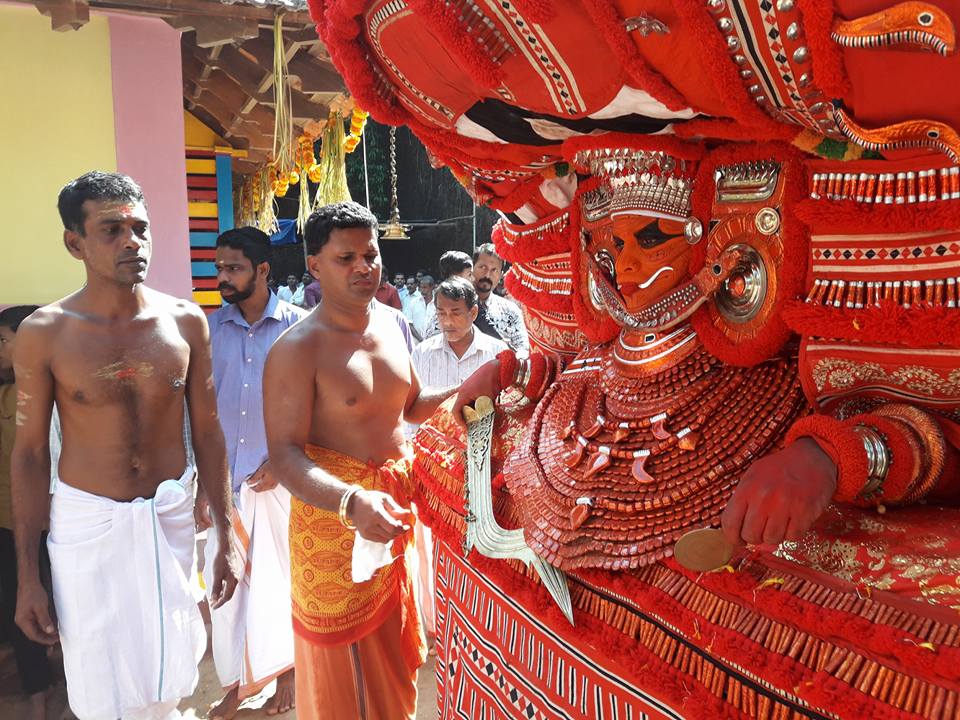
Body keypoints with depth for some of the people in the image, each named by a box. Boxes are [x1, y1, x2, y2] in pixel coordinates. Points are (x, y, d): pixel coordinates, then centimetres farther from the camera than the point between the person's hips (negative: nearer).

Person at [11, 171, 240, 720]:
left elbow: (207, 433, 2)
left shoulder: (185, 322, -4)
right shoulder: (44, 334, -9)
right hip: (87, 524, -1)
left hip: (171, 517, 2)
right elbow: (30, 454, -2)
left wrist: (227, 538, 3)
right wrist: (28, 577, -1)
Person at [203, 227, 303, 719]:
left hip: (279, 477, -3)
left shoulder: (297, 326, -7)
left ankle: (285, 671, 31)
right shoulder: (212, 328, 3)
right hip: (225, 477, 3)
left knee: (280, 575, 10)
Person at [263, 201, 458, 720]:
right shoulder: (297, 350, -18)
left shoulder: (388, 325, 5)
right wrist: (353, 502, -39)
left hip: (393, 504, 7)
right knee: (344, 671, 9)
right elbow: (286, 454, -23)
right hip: (335, 512, -7)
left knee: (390, 649, 24)